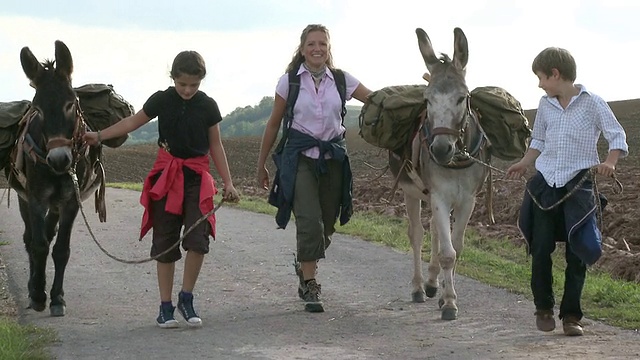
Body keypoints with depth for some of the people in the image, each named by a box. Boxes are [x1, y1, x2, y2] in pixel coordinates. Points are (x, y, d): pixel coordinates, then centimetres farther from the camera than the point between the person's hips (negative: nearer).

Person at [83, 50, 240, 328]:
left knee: (198, 239, -15)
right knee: (165, 243, 2)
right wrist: (100, 136, -3)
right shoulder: (161, 100, -1)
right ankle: (165, 306, 10)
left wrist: (228, 183, 4)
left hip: (197, 177, 0)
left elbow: (215, 146, 6)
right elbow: (133, 122, 8)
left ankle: (186, 298, 2)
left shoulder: (207, 106, 0)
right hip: (166, 176, 0)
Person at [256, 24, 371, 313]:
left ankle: (304, 265, 37)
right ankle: (310, 287, -7)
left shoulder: (341, 80, 5)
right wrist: (261, 165, 10)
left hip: (333, 157, 3)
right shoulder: (289, 81, 1)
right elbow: (274, 124, 7)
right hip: (301, 157, -3)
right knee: (309, 221, -16)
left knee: (326, 225, 7)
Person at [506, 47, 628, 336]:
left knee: (576, 253, 0)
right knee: (540, 249, 1)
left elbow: (617, 136, -4)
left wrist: (610, 163, -20)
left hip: (578, 185, -3)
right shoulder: (545, 105, 8)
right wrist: (523, 165, 10)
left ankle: (571, 315, 10)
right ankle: (543, 308, 17)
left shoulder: (592, 103, -5)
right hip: (545, 183, 4)